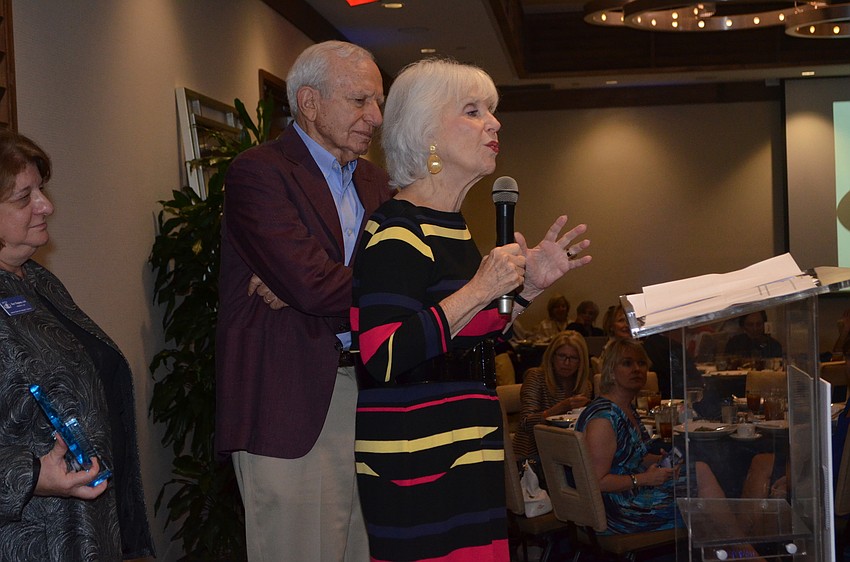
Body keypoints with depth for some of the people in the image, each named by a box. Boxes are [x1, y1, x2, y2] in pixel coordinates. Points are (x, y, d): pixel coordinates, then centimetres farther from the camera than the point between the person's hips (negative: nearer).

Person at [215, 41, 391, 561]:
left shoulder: (375, 182, 18)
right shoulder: (260, 172, -7)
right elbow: (312, 284, -20)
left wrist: (304, 290, -12)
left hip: (369, 395, 7)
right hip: (292, 404, -7)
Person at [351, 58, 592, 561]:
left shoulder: (452, 228, 14)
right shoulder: (400, 231, -14)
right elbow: (383, 359, -25)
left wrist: (527, 286, 11)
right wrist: (480, 290, -21)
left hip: (464, 457, 9)